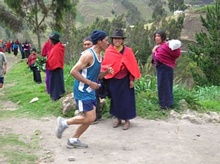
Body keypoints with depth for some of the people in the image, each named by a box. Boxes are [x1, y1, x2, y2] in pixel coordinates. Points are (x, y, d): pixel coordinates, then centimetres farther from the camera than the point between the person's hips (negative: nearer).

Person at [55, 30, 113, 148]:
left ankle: (73, 140, 22)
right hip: (82, 91, -10)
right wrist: (90, 83, -21)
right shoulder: (88, 55, -20)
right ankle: (64, 122, 9)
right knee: (89, 118, -10)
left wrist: (106, 72, 0)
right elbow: (73, 72, -23)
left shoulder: (99, 55, 10)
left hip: (90, 91, 10)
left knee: (90, 118, 10)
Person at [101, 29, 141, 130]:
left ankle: (127, 120, 16)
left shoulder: (128, 51, -7)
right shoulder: (108, 51, -1)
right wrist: (104, 76, 2)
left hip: (125, 80, -2)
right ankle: (118, 119, 26)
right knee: (115, 99, 11)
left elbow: (132, 66, -5)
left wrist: (132, 79, -7)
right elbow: (104, 65, 6)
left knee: (126, 99, 3)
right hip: (112, 80, 2)